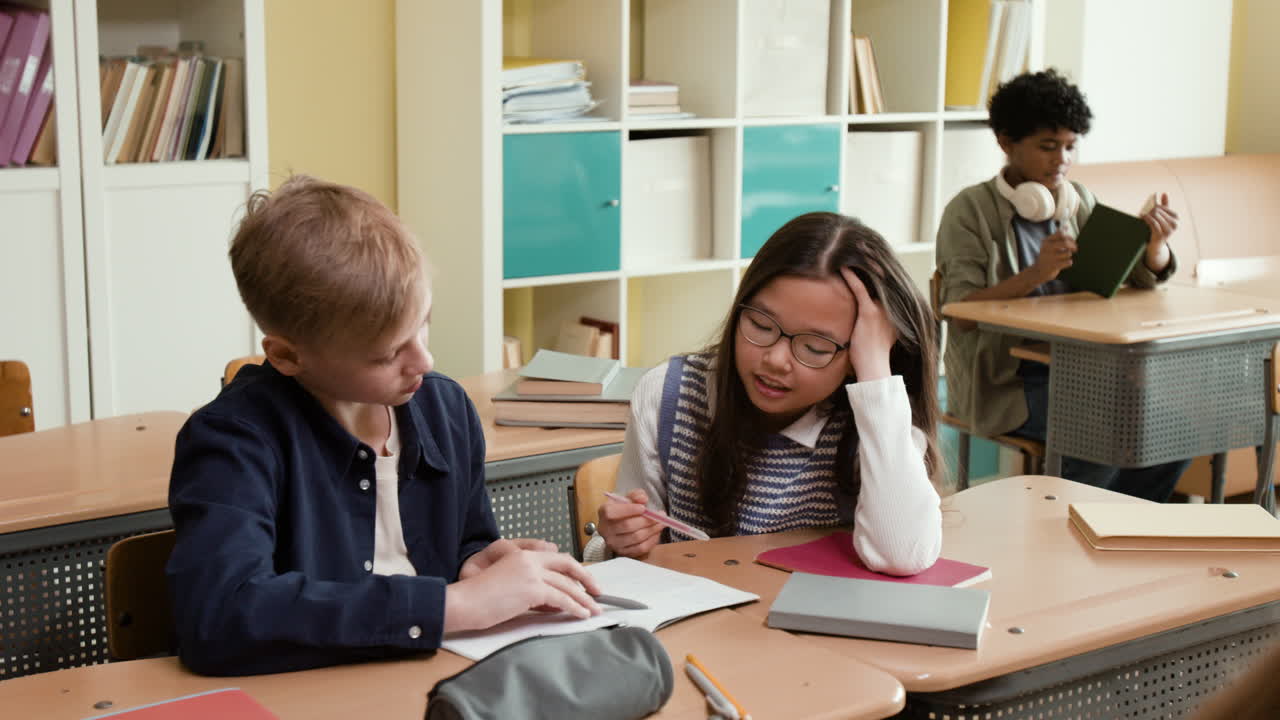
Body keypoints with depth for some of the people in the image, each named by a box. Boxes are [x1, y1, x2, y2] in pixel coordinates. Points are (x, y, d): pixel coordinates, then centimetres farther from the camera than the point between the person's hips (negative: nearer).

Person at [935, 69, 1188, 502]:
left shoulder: (1080, 203, 13)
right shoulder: (970, 211, -5)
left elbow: (1144, 275, 11)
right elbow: (960, 312, -15)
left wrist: (1154, 242, -13)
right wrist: (1034, 275, -30)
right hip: (1003, 382, -6)